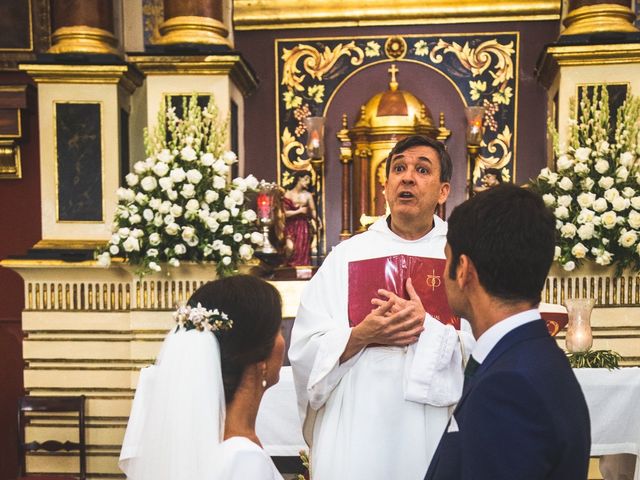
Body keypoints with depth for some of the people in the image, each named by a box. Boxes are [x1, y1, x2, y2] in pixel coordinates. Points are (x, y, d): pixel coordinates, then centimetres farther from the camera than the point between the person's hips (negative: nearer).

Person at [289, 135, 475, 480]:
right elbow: (304, 351, -2)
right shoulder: (346, 256, 3)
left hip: (435, 432, 0)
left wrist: (430, 329, -19)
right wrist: (361, 336, -17)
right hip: (355, 432, 1)